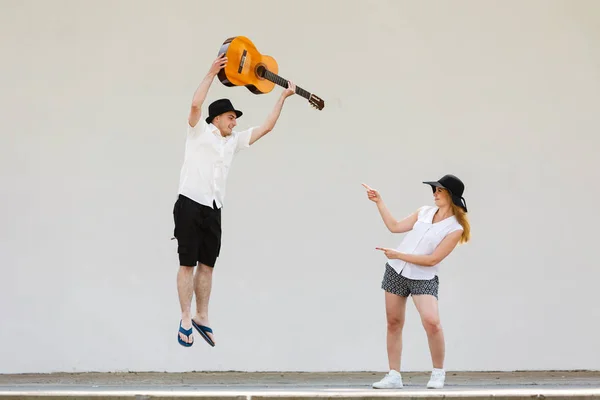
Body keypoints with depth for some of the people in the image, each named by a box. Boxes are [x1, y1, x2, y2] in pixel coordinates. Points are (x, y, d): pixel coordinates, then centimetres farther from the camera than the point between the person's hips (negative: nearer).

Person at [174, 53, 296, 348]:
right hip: (190, 205, -6)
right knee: (187, 263, -3)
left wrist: (283, 97, 17)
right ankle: (186, 319, 1)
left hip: (213, 210, 6)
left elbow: (266, 127, 19)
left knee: (207, 264, 9)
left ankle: (202, 318, 17)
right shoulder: (200, 132, -1)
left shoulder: (233, 141, 16)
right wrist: (212, 73, -18)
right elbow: (196, 104, -19)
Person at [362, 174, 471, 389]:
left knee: (432, 322, -23)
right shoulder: (424, 212, 7)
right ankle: (394, 376, 15)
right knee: (393, 323, 6)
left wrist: (399, 255, -16)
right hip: (396, 271, 5)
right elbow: (395, 227, 15)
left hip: (423, 278, -5)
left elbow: (432, 259, -16)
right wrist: (379, 202, 12)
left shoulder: (455, 229, -10)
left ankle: (438, 374, -5)